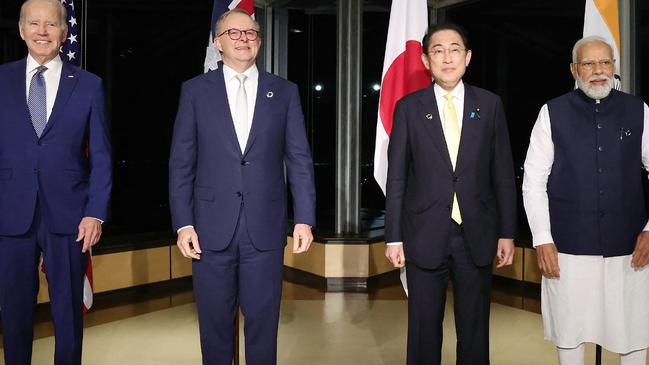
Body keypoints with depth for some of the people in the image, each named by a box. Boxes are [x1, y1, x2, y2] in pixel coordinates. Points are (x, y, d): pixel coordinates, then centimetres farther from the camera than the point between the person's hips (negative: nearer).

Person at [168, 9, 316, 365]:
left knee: (263, 320, 9)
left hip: (264, 226, 0)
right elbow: (181, 162, 3)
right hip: (212, 226, 0)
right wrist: (183, 223, -4)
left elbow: (299, 160, 4)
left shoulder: (284, 92, 7)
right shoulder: (195, 90, 5)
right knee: (214, 321, 11)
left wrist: (304, 218, -3)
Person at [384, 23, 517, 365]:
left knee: (474, 330, 12)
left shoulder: (490, 105, 4)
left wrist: (507, 232, 3)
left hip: (477, 236, 1)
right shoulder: (408, 108, 1)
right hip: (425, 235, -1)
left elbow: (503, 173, 5)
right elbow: (396, 177, 1)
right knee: (424, 328, 10)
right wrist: (394, 237, -2)